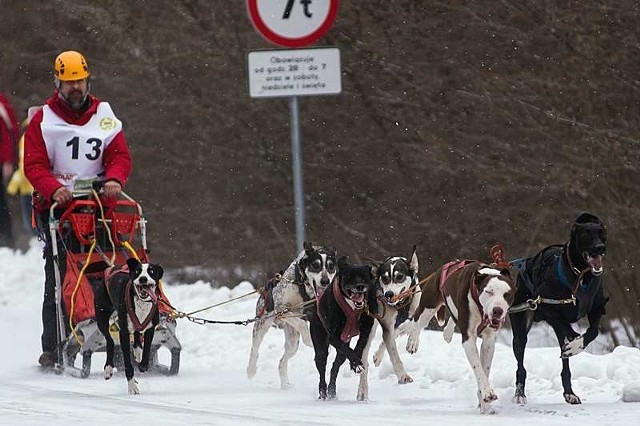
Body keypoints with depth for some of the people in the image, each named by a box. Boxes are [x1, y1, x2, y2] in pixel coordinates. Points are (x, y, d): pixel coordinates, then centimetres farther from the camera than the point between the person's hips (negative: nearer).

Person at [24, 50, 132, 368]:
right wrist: (54, 188, -22)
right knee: (57, 277, -7)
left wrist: (114, 179, -16)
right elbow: (34, 165, -2)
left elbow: (120, 156, 7)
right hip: (56, 206, -2)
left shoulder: (104, 116, 13)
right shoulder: (43, 119, 6)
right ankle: (53, 348, -5)